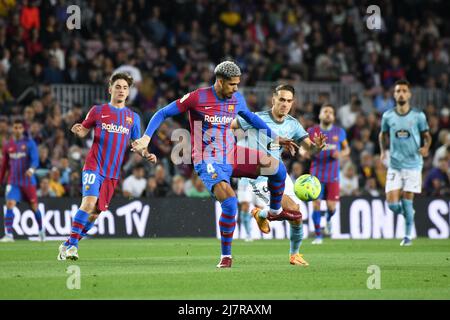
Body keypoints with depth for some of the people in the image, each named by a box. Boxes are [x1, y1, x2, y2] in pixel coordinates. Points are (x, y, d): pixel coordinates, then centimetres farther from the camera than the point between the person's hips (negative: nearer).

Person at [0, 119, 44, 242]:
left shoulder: (29, 143, -3)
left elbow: (35, 159, -13)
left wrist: (31, 169, -34)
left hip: (28, 180, -2)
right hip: (13, 182, 2)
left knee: (34, 206, 7)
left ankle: (41, 230, 31)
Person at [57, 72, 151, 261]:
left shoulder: (133, 117, 12)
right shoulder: (98, 110, 4)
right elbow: (84, 131, 9)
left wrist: (145, 154, -4)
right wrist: (77, 130, -14)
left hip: (113, 172, 4)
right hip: (94, 166, -4)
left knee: (96, 211, 3)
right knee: (89, 202, -23)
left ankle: (68, 246, 15)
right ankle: (71, 244, -15)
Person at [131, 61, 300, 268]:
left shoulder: (237, 99, 4)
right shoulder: (197, 98, -13)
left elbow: (250, 117, 26)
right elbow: (163, 114, -5)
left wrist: (275, 138, 27)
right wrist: (146, 138, -16)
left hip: (232, 156, 6)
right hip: (208, 162, -6)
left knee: (278, 168, -8)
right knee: (229, 202, -26)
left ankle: (276, 211, 21)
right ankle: (226, 256, -9)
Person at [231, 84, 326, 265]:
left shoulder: (293, 124, 2)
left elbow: (309, 148, 0)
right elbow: (226, 126, -6)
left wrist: (317, 147, -23)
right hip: (260, 175, -6)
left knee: (297, 216, -1)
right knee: (292, 209, -21)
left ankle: (294, 255, 22)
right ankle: (261, 214, 9)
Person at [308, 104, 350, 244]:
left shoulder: (339, 132, 5)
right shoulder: (312, 131, 1)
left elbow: (347, 149, 14)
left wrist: (341, 154, -9)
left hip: (333, 175, 1)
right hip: (317, 173, -1)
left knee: (331, 206, -4)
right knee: (316, 204, -8)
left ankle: (328, 220, 33)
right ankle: (318, 236, 3)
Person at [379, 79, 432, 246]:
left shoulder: (418, 116, -3)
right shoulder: (387, 116, 2)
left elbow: (427, 135, 8)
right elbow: (383, 135, 19)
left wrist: (426, 147, -13)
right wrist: (383, 151, 3)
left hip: (413, 165, -2)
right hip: (395, 166, 2)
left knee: (407, 201, -3)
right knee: (392, 204, -7)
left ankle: (408, 236, 13)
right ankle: (408, 214, 27)